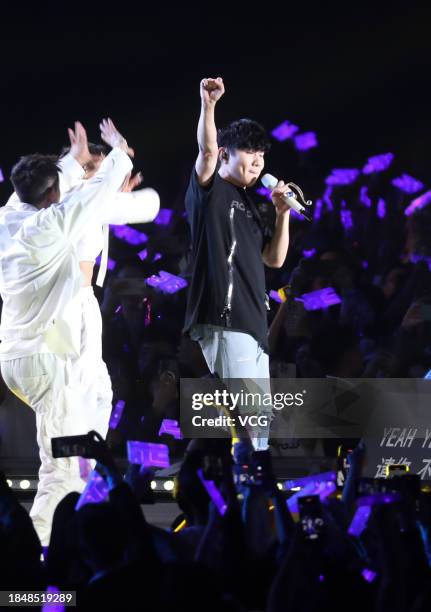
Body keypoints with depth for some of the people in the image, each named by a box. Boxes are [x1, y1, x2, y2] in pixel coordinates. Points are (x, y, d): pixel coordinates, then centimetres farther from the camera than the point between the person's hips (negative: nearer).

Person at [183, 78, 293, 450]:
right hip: (223, 318, -9)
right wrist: (208, 105, -33)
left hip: (251, 319, 9)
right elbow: (207, 151, -19)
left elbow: (275, 259, 20)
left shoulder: (248, 206, 22)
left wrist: (283, 214, 9)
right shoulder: (210, 192, 1)